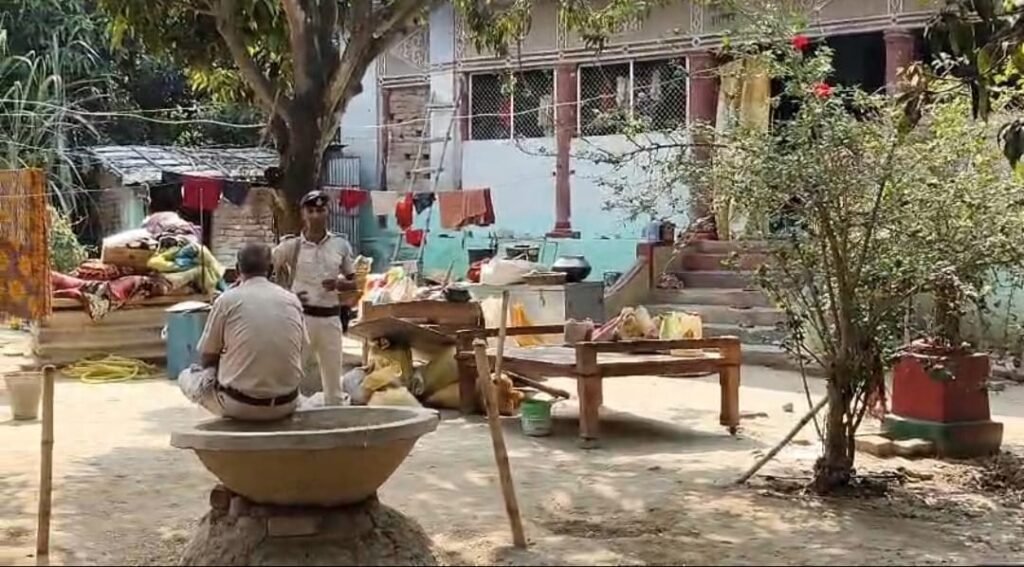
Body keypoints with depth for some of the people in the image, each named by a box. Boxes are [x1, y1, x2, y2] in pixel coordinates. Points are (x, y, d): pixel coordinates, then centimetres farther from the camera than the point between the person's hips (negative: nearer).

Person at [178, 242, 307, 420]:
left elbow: (207, 360, 2)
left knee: (186, 377, 22)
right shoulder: (292, 300, 2)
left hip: (240, 404, -4)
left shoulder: (227, 300, -7)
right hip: (285, 404, 4)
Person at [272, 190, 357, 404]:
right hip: (300, 315, -3)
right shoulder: (291, 245, -4)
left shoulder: (341, 244, 3)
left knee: (334, 379, 10)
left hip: (330, 317, 3)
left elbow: (353, 282, 11)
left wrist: (338, 284, -12)